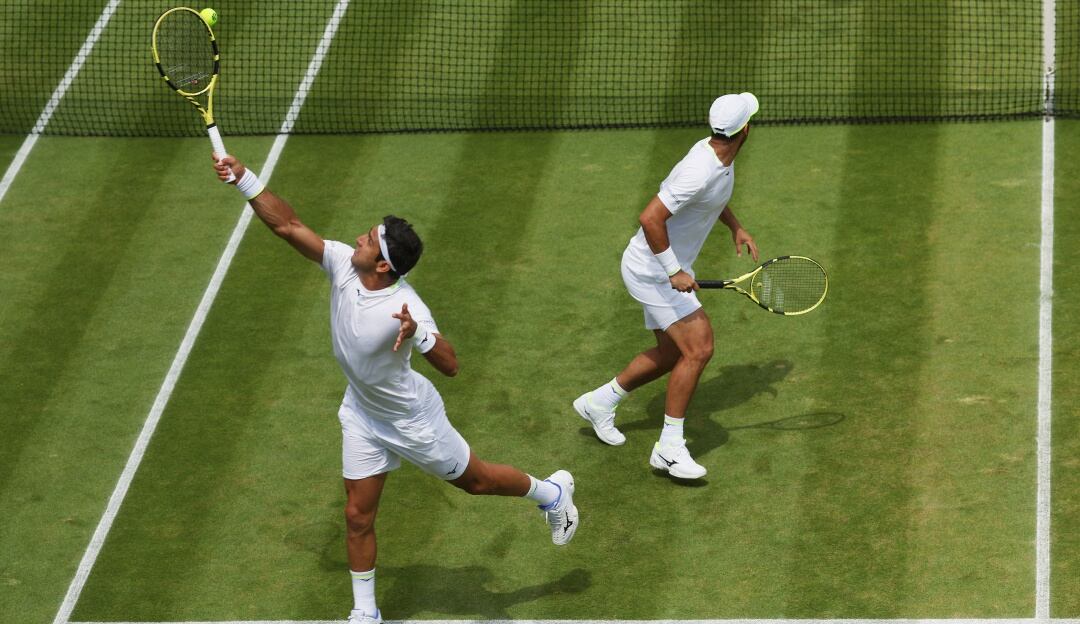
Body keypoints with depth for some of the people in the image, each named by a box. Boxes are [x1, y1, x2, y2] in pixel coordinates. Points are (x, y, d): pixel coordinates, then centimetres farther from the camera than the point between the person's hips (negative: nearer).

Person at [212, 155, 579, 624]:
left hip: (412, 420, -6)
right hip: (362, 414, 6)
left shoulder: (405, 308, -36)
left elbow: (450, 366, -42)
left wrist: (417, 335, -60)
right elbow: (288, 225, -16)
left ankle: (551, 492, 47)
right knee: (358, 516, 9)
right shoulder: (342, 264, -19)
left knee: (475, 481, 18)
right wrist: (243, 179, -24)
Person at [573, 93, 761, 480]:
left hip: (669, 268, 10)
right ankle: (669, 447, -11)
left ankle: (599, 402, 33)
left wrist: (736, 227, 14)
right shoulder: (699, 172, -31)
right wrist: (675, 272, -30)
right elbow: (650, 219, -34)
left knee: (672, 353, 17)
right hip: (653, 270, -10)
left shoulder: (718, 153, 1)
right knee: (699, 348, -16)